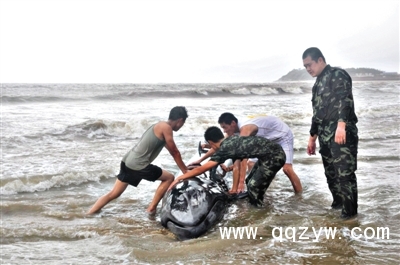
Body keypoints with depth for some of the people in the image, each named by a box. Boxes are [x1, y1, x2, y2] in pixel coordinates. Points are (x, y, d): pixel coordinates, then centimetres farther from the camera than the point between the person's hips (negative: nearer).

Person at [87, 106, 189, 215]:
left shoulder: (159, 126, 20)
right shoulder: (166, 127, -9)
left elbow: (173, 152, 26)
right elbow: (175, 152, -5)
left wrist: (185, 167, 29)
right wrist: (186, 171, 5)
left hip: (128, 161, 9)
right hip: (138, 165, -9)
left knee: (113, 194, 15)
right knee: (169, 178, 4)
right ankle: (152, 208, 7)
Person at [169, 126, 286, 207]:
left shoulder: (223, 150, -11)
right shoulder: (232, 138, 12)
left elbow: (201, 169, -9)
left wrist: (179, 178, -3)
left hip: (274, 157, -9)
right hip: (274, 151, 9)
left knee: (254, 186, -3)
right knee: (251, 182, 17)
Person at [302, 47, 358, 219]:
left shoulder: (337, 75, -4)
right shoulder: (318, 84, 23)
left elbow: (345, 100, -19)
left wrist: (341, 125, -31)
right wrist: (312, 137, 26)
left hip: (342, 133, -9)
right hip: (325, 135, 9)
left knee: (345, 173, -8)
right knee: (331, 173, 12)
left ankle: (349, 211, -1)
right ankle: (338, 204, 25)